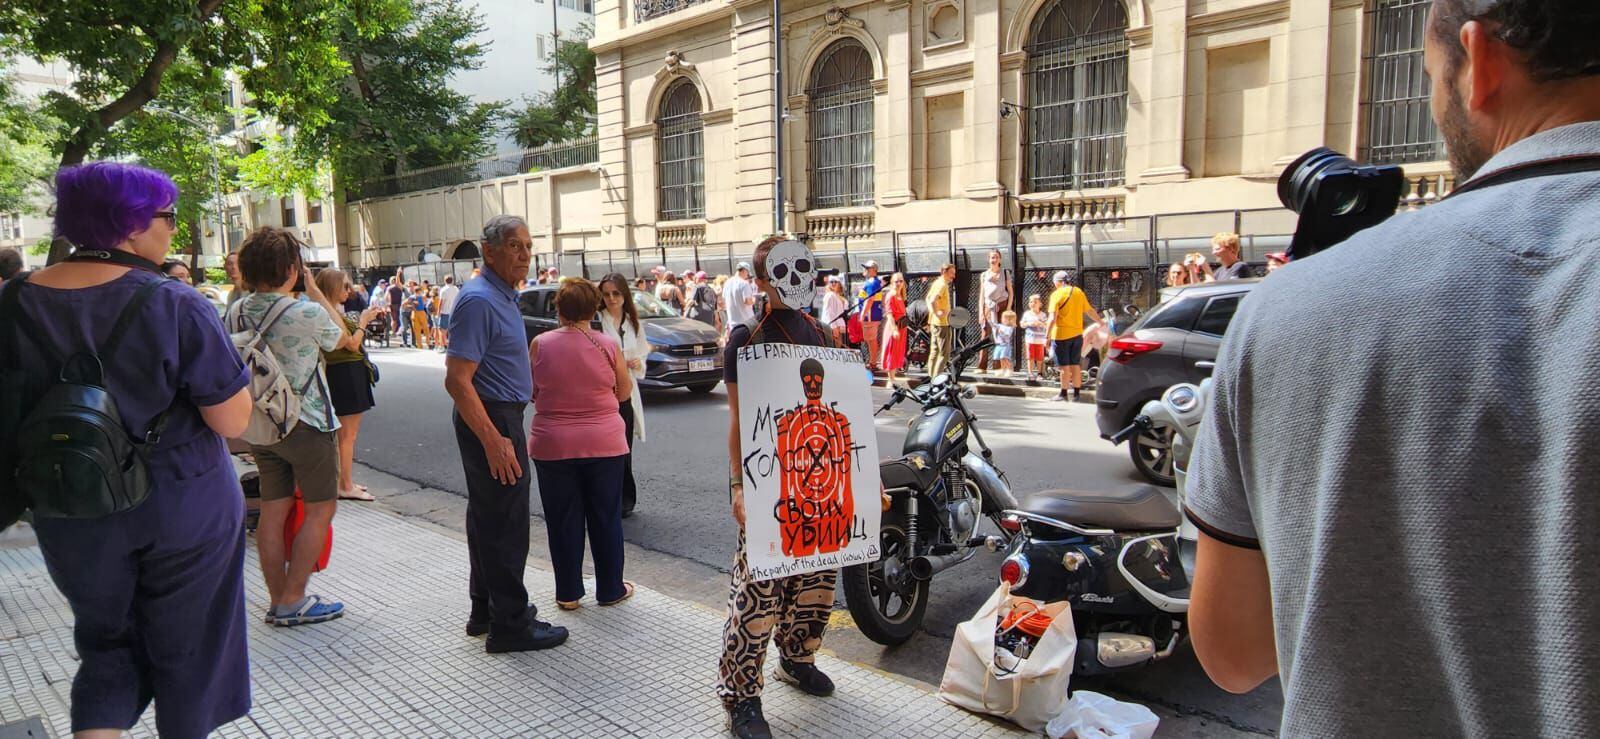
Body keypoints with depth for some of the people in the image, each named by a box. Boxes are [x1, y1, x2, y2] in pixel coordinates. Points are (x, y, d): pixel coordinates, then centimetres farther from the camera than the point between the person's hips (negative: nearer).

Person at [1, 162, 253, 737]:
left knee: (106, 640, 23)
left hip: (71, 516, 4)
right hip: (184, 511, -3)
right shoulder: (176, 307, -20)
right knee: (185, 644, 17)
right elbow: (233, 421, -17)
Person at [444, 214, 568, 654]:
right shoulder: (479, 300, -19)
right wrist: (493, 440, -27)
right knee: (504, 522, -4)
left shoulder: (503, 296, 13)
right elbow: (457, 380, -25)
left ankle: (486, 609, 30)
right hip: (491, 420, -11)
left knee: (489, 517, 18)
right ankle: (509, 626, 5)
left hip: (499, 418, 11)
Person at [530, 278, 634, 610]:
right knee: (605, 518, 12)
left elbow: (530, 392, 3)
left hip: (552, 445, 0)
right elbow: (624, 392, 3)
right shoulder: (608, 345, -8)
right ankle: (610, 589, 21)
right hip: (604, 443, 0)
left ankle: (568, 592, 19)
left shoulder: (540, 344, -7)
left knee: (563, 520, 11)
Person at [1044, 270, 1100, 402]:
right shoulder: (1079, 292, 7)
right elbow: (1090, 311, 15)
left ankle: (1063, 394, 6)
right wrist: (1101, 322, 30)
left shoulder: (1056, 294, -10)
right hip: (1077, 334, 5)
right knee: (1075, 365, 11)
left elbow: (1052, 318, -16)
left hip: (1061, 334, -5)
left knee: (1064, 366, 0)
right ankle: (1076, 393, 15)